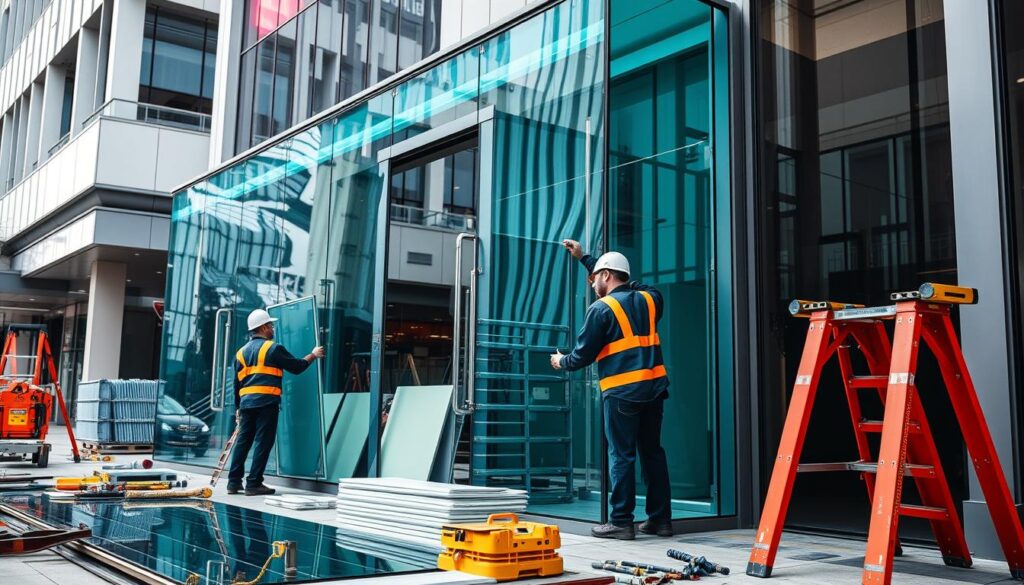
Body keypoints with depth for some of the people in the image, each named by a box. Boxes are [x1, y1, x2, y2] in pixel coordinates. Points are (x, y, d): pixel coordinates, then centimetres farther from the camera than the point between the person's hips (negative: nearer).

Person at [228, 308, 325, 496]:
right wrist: (313, 355, 16)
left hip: (246, 402, 7)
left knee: (243, 440, 12)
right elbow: (296, 367, 0)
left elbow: (237, 383, 18)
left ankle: (234, 482, 14)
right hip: (266, 403, -7)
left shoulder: (241, 352, 17)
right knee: (263, 443, -3)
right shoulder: (273, 348, -3)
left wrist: (238, 408, 24)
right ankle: (253, 484, -4)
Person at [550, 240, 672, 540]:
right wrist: (584, 257, 41)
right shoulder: (648, 298, 13)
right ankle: (660, 518, 16)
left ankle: (621, 521, 1)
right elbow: (623, 284, 34)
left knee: (621, 456, -1)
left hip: (621, 391, -6)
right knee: (652, 452, 12)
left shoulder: (602, 308, -5)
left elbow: (584, 354, -4)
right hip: (654, 386, 6)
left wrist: (562, 361, 18)